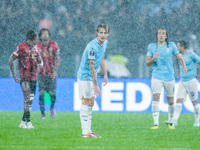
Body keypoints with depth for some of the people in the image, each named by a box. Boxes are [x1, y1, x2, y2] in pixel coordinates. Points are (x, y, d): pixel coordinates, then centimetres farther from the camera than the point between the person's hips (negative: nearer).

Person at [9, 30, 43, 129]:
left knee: (30, 100, 7)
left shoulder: (34, 48, 14)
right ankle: (28, 122, -15)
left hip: (33, 78, 8)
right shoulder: (22, 47, -8)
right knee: (27, 100, -13)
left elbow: (39, 59, 27)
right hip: (25, 78, -8)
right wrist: (13, 75, -8)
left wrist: (40, 63, 0)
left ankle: (23, 122, 14)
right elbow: (10, 60, -7)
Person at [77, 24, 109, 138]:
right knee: (86, 102, -11)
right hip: (85, 76, -9)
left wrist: (105, 74, 19)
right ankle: (85, 132, -12)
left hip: (92, 77, 9)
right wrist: (96, 85, -27)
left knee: (91, 103, 9)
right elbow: (91, 67, -26)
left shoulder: (105, 43, 5)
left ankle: (88, 130, 12)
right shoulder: (92, 47, -24)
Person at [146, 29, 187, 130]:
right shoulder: (151, 46, 5)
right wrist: (153, 59, -14)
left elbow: (179, 58, 6)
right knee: (156, 98, -18)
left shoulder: (171, 45, 4)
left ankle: (170, 122, 27)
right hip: (157, 77, -1)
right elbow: (147, 63, 8)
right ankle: (156, 123, -21)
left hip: (169, 77, 1)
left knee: (170, 101, 7)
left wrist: (184, 65, -14)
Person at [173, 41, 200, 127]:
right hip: (182, 81, 6)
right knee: (179, 100, -5)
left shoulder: (191, 55, -11)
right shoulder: (181, 56, 12)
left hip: (191, 81, -6)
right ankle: (175, 121, -10)